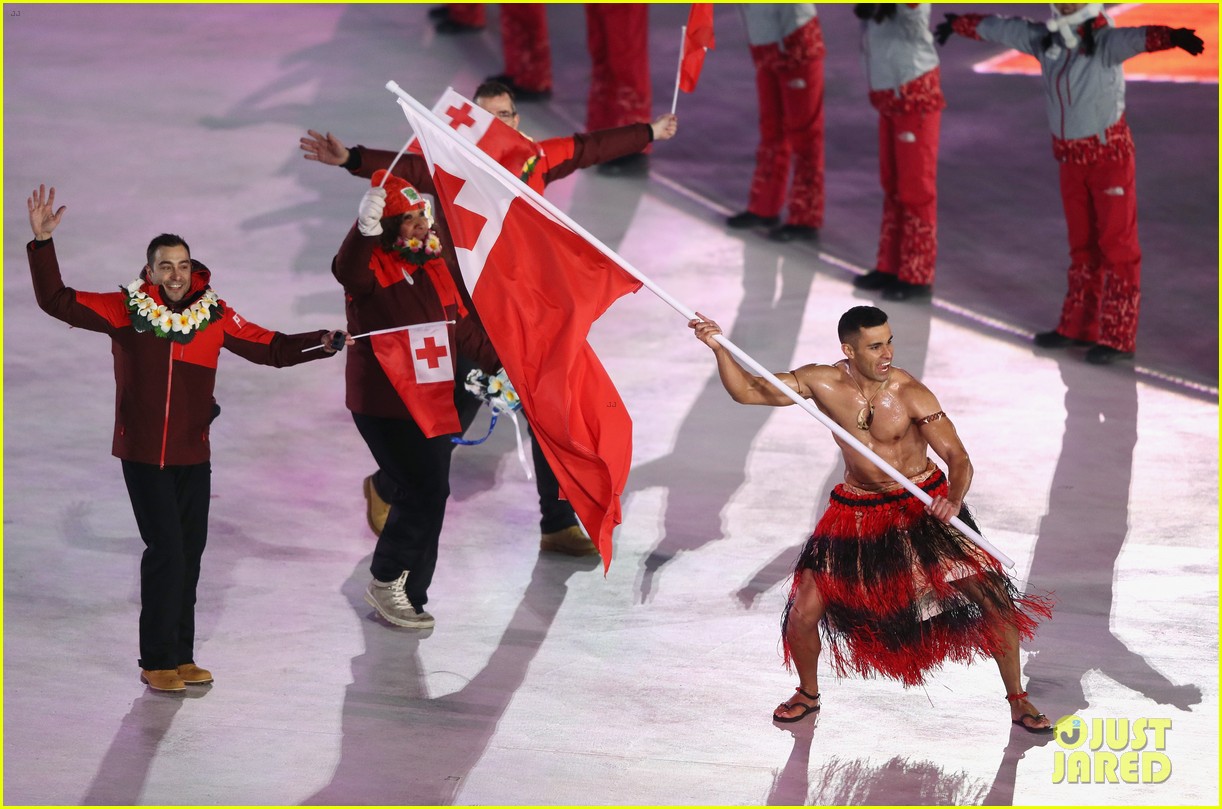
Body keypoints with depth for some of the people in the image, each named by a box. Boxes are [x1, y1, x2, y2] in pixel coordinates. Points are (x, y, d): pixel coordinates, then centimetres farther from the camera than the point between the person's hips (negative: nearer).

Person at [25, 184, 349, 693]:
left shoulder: (214, 316, 0)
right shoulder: (125, 311, -6)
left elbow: (271, 348, 2)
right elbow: (56, 302, -8)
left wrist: (323, 343, -12)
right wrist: (42, 242, -17)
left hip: (194, 458, 4)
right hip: (143, 455, -4)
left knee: (190, 555, 10)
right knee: (166, 551, -8)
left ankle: (181, 656, 23)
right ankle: (156, 662, 4)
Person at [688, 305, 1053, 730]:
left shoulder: (909, 394, -22)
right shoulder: (823, 383, -13)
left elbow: (958, 459, -23)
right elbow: (747, 391, -8)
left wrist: (953, 501, -44)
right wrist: (720, 349, -25)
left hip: (924, 503, -2)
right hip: (857, 511, 2)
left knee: (993, 597, -9)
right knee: (803, 613, -3)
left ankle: (1018, 700, 11)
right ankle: (808, 693, 28)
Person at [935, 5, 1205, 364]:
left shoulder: (1105, 42, -19)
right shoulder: (1043, 39, 2)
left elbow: (1139, 38, -40)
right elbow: (997, 27, 18)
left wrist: (1173, 37, -61)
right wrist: (958, 24, 35)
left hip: (1109, 155, -7)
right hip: (1071, 158, 7)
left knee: (1116, 245, -4)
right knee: (1082, 245, 17)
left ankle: (1119, 338, -2)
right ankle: (1079, 327, 27)